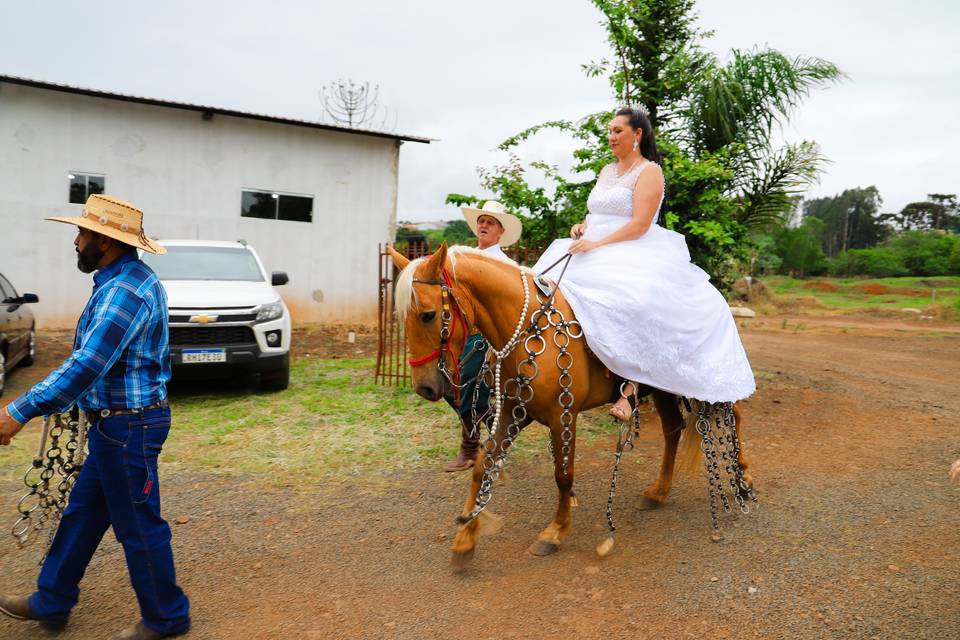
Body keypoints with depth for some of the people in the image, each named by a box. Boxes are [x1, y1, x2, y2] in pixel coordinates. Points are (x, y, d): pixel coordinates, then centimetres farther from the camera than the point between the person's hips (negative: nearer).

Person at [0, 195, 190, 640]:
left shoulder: (125, 290, -22)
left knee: (138, 526, 4)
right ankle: (51, 603, 38)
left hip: (127, 427, -10)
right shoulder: (129, 279, 12)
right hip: (118, 423, 10)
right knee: (82, 513, 21)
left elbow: (86, 366, -28)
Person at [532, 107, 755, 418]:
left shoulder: (649, 171, -2)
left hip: (634, 253, -8)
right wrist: (582, 227, 2)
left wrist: (597, 244, -21)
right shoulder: (607, 171, 22)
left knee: (633, 301, -37)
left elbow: (640, 224, -13)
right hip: (594, 253, 8)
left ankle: (630, 385, -31)